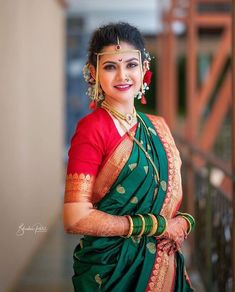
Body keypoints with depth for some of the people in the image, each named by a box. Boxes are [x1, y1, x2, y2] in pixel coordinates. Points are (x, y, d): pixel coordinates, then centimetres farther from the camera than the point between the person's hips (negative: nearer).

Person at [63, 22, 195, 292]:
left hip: (164, 266, 6)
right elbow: (76, 219, -21)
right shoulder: (92, 128, -15)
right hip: (112, 269, -6)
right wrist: (157, 225, -16)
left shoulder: (158, 126, 4)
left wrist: (184, 222, -8)